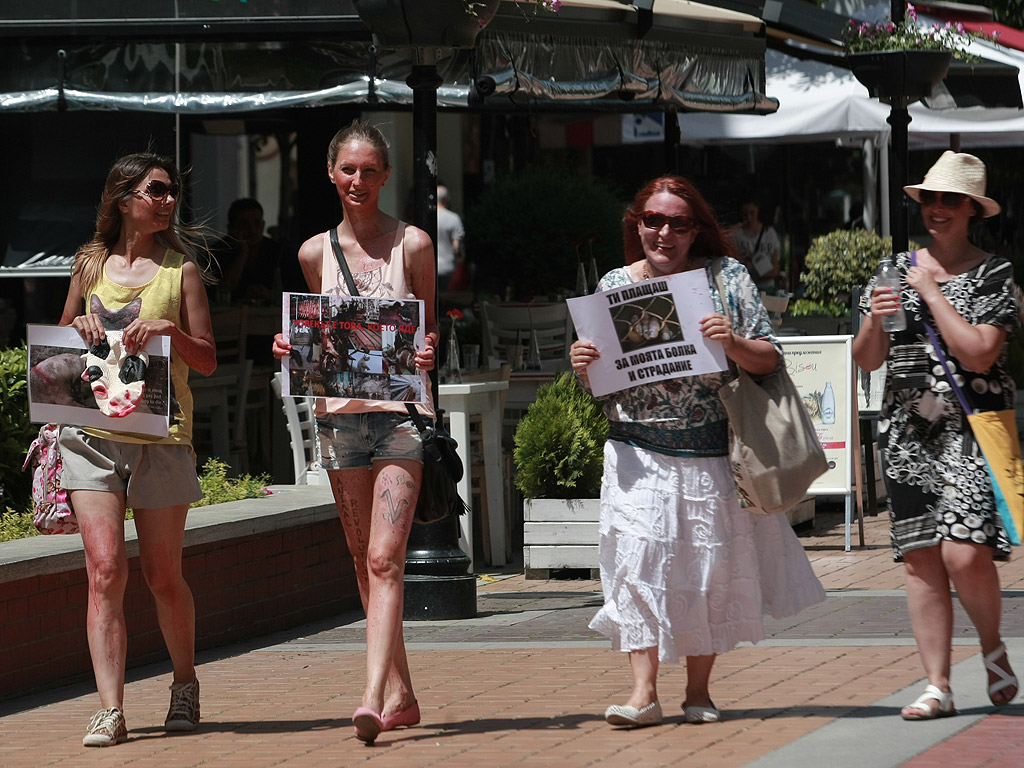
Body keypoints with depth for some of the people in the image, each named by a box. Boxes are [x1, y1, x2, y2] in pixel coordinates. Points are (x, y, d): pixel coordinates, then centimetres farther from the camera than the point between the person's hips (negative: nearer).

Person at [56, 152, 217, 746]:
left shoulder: (181, 268, 6)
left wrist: (170, 329, -14)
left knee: (163, 576, 5)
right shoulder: (91, 264, 11)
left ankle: (185, 683, 29)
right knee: (106, 570, -10)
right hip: (92, 433, 1)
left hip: (161, 433, -1)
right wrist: (80, 328, 2)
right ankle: (111, 710, -13)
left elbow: (207, 360, 4)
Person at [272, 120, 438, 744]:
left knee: (385, 560, -13)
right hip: (340, 412, 4)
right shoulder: (316, 252, 10)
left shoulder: (412, 244, 1)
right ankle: (401, 694, 18)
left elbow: (430, 328, 6)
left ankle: (374, 697, -21)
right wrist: (289, 347, -2)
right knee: (365, 561, 9)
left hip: (400, 410, -4)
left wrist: (428, 352, -16)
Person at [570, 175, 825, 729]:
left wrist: (734, 344, -19)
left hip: (712, 451, -1)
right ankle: (643, 690, -14)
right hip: (638, 452, 1)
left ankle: (698, 691, 14)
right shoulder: (614, 286, 9)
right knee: (637, 554, -13)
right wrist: (583, 366, -9)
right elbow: (598, 385, 14)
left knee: (711, 563, 2)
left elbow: (769, 360, 1)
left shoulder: (728, 278, 3)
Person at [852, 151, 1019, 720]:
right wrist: (875, 319, -10)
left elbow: (977, 355, -12)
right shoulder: (896, 270, 12)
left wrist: (933, 294, -10)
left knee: (965, 553, -16)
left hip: (973, 427, -4)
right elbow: (865, 360, 10)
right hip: (907, 432, 4)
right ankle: (938, 687, 4)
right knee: (921, 559, -1)